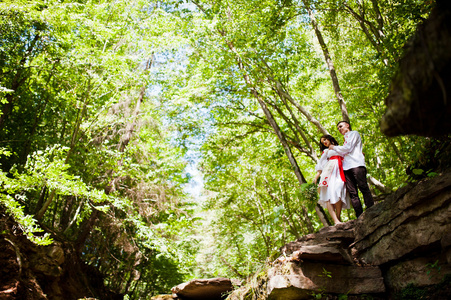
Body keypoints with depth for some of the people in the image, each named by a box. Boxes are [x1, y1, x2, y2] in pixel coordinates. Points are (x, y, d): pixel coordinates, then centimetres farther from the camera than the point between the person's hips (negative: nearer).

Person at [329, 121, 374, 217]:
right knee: (352, 193, -6)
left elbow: (348, 148, 1)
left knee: (364, 188, -15)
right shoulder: (346, 139, 36)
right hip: (347, 167, 7)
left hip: (356, 165, -7)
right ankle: (360, 217, -11)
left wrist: (334, 147, 12)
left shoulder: (354, 133, 15)